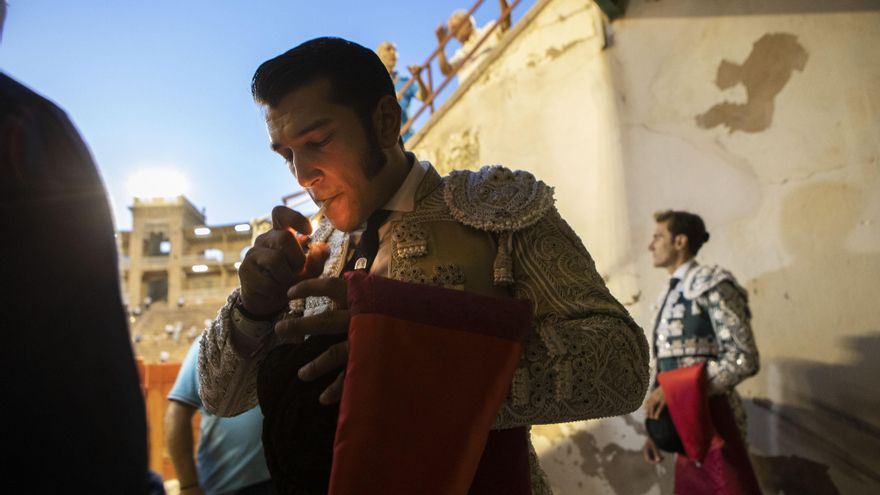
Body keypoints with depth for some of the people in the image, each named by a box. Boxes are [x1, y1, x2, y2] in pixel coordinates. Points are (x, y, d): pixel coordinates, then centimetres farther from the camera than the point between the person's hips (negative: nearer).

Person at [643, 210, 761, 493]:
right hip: (684, 427, 8)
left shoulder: (711, 285, -9)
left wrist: (675, 390, -21)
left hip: (713, 421, -8)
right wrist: (653, 429, 12)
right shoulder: (668, 299, 15)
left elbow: (745, 359, -18)